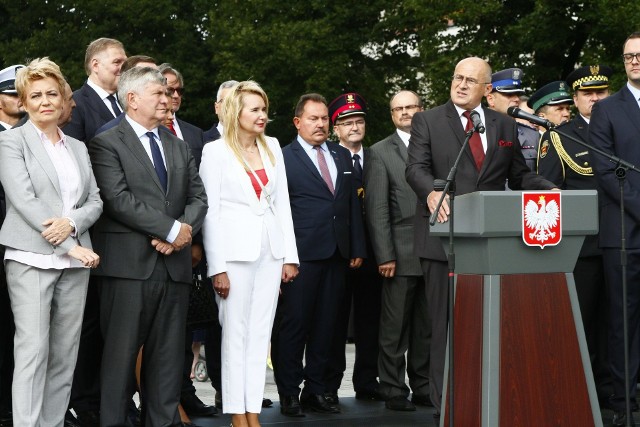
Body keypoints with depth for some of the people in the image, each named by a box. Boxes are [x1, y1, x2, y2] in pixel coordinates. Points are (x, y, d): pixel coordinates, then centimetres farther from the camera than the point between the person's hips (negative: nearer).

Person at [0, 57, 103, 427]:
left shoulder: (78, 147, 17)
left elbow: (95, 201, 12)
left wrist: (71, 222, -11)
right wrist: (71, 248, -14)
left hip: (76, 258, 5)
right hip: (32, 257, -5)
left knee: (65, 354, 4)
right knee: (33, 350, -10)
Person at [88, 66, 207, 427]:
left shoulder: (179, 147, 20)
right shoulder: (107, 143, -2)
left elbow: (198, 197, 13)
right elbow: (118, 199, -13)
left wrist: (186, 229, -8)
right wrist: (172, 229, -15)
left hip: (175, 262, 6)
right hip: (130, 263, -6)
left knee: (168, 354, 8)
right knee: (122, 352, -2)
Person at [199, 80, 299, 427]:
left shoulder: (272, 147, 12)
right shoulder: (216, 151, -3)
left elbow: (282, 202, 13)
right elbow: (210, 211, -5)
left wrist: (290, 255, 7)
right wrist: (217, 267, -10)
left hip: (271, 251, 5)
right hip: (236, 251, -5)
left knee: (260, 334, 5)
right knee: (235, 334, 0)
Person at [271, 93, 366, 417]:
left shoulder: (342, 156, 16)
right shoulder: (283, 157, -2)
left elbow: (353, 205, 17)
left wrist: (357, 248, 11)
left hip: (336, 255, 6)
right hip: (301, 254, -5)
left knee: (325, 324, 9)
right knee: (293, 323, -1)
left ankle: (315, 391, 17)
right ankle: (289, 394, 7)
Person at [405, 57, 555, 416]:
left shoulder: (505, 127, 15)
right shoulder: (427, 122, 6)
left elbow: (519, 175, 16)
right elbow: (416, 168, -7)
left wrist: (550, 191, -2)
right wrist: (431, 192, -28)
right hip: (443, 237, -2)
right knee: (446, 322, 1)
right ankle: (447, 401, 7)